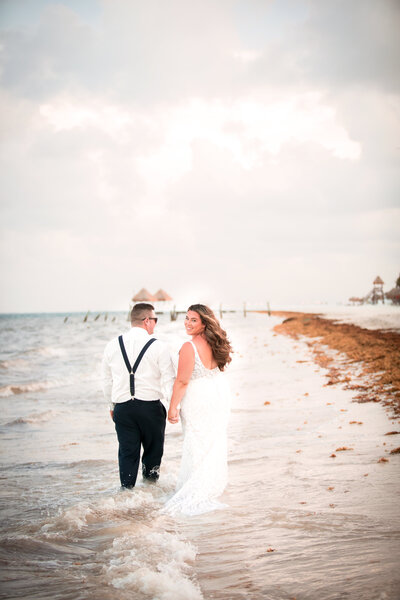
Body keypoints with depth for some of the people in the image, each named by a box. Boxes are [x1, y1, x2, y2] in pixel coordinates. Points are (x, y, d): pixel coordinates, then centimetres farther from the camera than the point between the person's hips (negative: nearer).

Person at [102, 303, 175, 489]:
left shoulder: (113, 345, 4)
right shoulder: (158, 347, -8)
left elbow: (107, 380, 12)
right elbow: (168, 381, -8)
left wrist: (112, 405, 23)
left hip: (122, 408, 3)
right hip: (150, 406, -3)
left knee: (127, 452, 9)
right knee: (153, 447, 17)